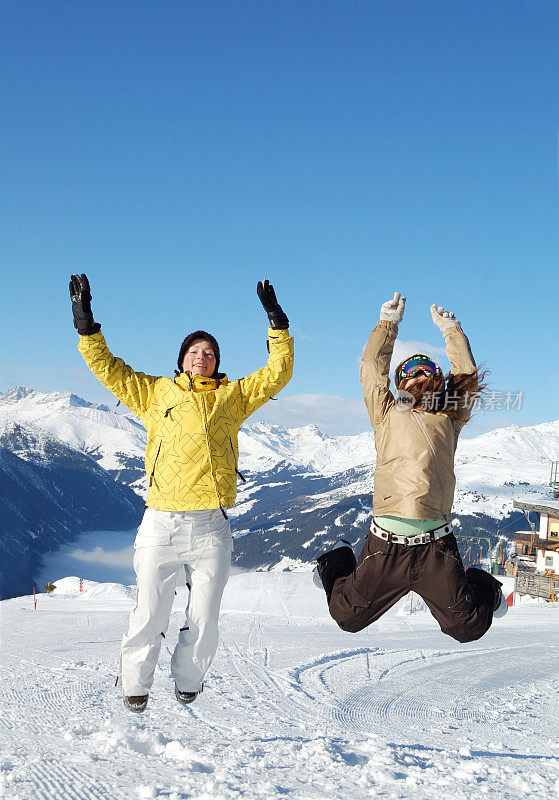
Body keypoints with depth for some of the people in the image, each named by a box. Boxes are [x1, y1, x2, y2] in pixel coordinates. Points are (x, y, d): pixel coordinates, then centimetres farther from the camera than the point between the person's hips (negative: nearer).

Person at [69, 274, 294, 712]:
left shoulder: (233, 395, 15)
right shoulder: (155, 392, 14)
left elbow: (278, 373, 11)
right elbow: (108, 369, 14)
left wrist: (278, 324, 4)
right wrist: (87, 325, 5)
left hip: (211, 528, 1)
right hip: (161, 524, -1)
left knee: (204, 623, 5)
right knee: (150, 617, 0)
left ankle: (188, 684, 29)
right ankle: (134, 685, 21)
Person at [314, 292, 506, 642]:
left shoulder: (448, 420, 17)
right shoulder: (388, 415, 16)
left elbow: (467, 374, 23)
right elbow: (373, 368, 20)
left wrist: (451, 330, 32)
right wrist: (388, 323, 28)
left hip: (437, 547, 0)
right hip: (386, 546, 0)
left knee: (469, 627, 2)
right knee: (347, 616, 10)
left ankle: (484, 588, 35)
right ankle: (338, 562, 40)